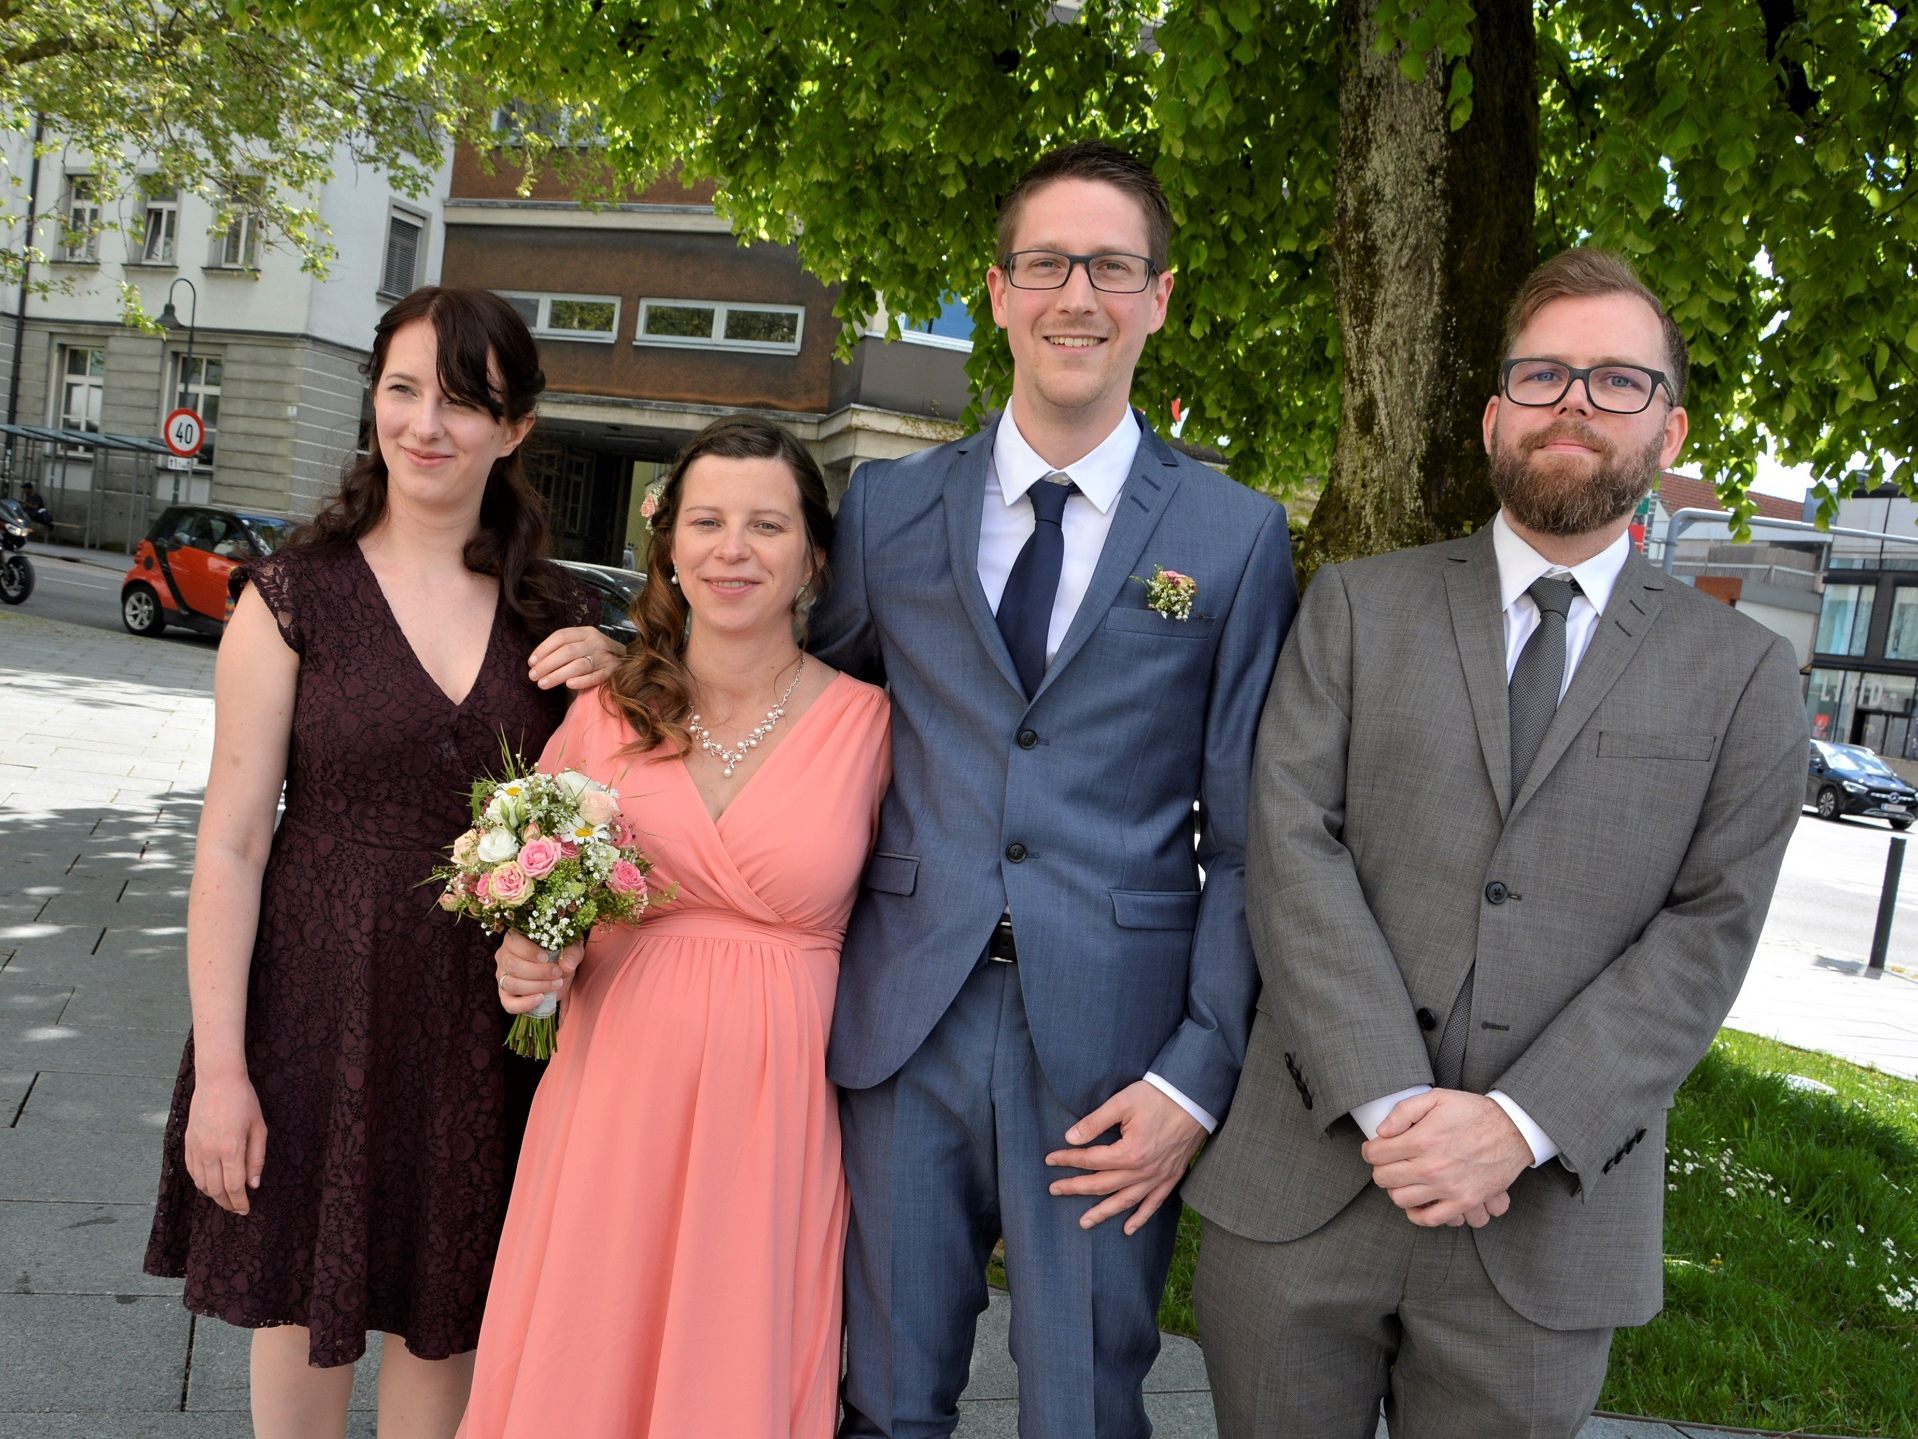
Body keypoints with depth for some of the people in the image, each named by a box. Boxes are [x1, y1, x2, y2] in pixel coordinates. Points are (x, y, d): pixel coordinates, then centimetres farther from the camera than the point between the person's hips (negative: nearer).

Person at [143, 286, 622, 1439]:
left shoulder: (557, 613, 2)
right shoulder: (294, 598, -6)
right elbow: (232, 843, -7)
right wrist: (220, 1069, -10)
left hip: (489, 1024, 2)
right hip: (323, 1008, -2)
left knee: (447, 1321, 15)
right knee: (306, 1307, 14)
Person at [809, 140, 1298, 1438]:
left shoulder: (1236, 536, 0)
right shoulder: (889, 509, 6)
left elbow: (1246, 839, -2)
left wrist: (1199, 1077, -7)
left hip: (1111, 1049, -1)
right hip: (905, 1033, 2)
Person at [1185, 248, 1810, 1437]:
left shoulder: (1745, 677, 6)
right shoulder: (1357, 609, 6)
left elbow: (1707, 935, -3)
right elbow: (1293, 849, -5)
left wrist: (1519, 1127, -15)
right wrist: (1390, 1102, -15)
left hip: (1544, 1227, 0)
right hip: (1303, 1187, 1)